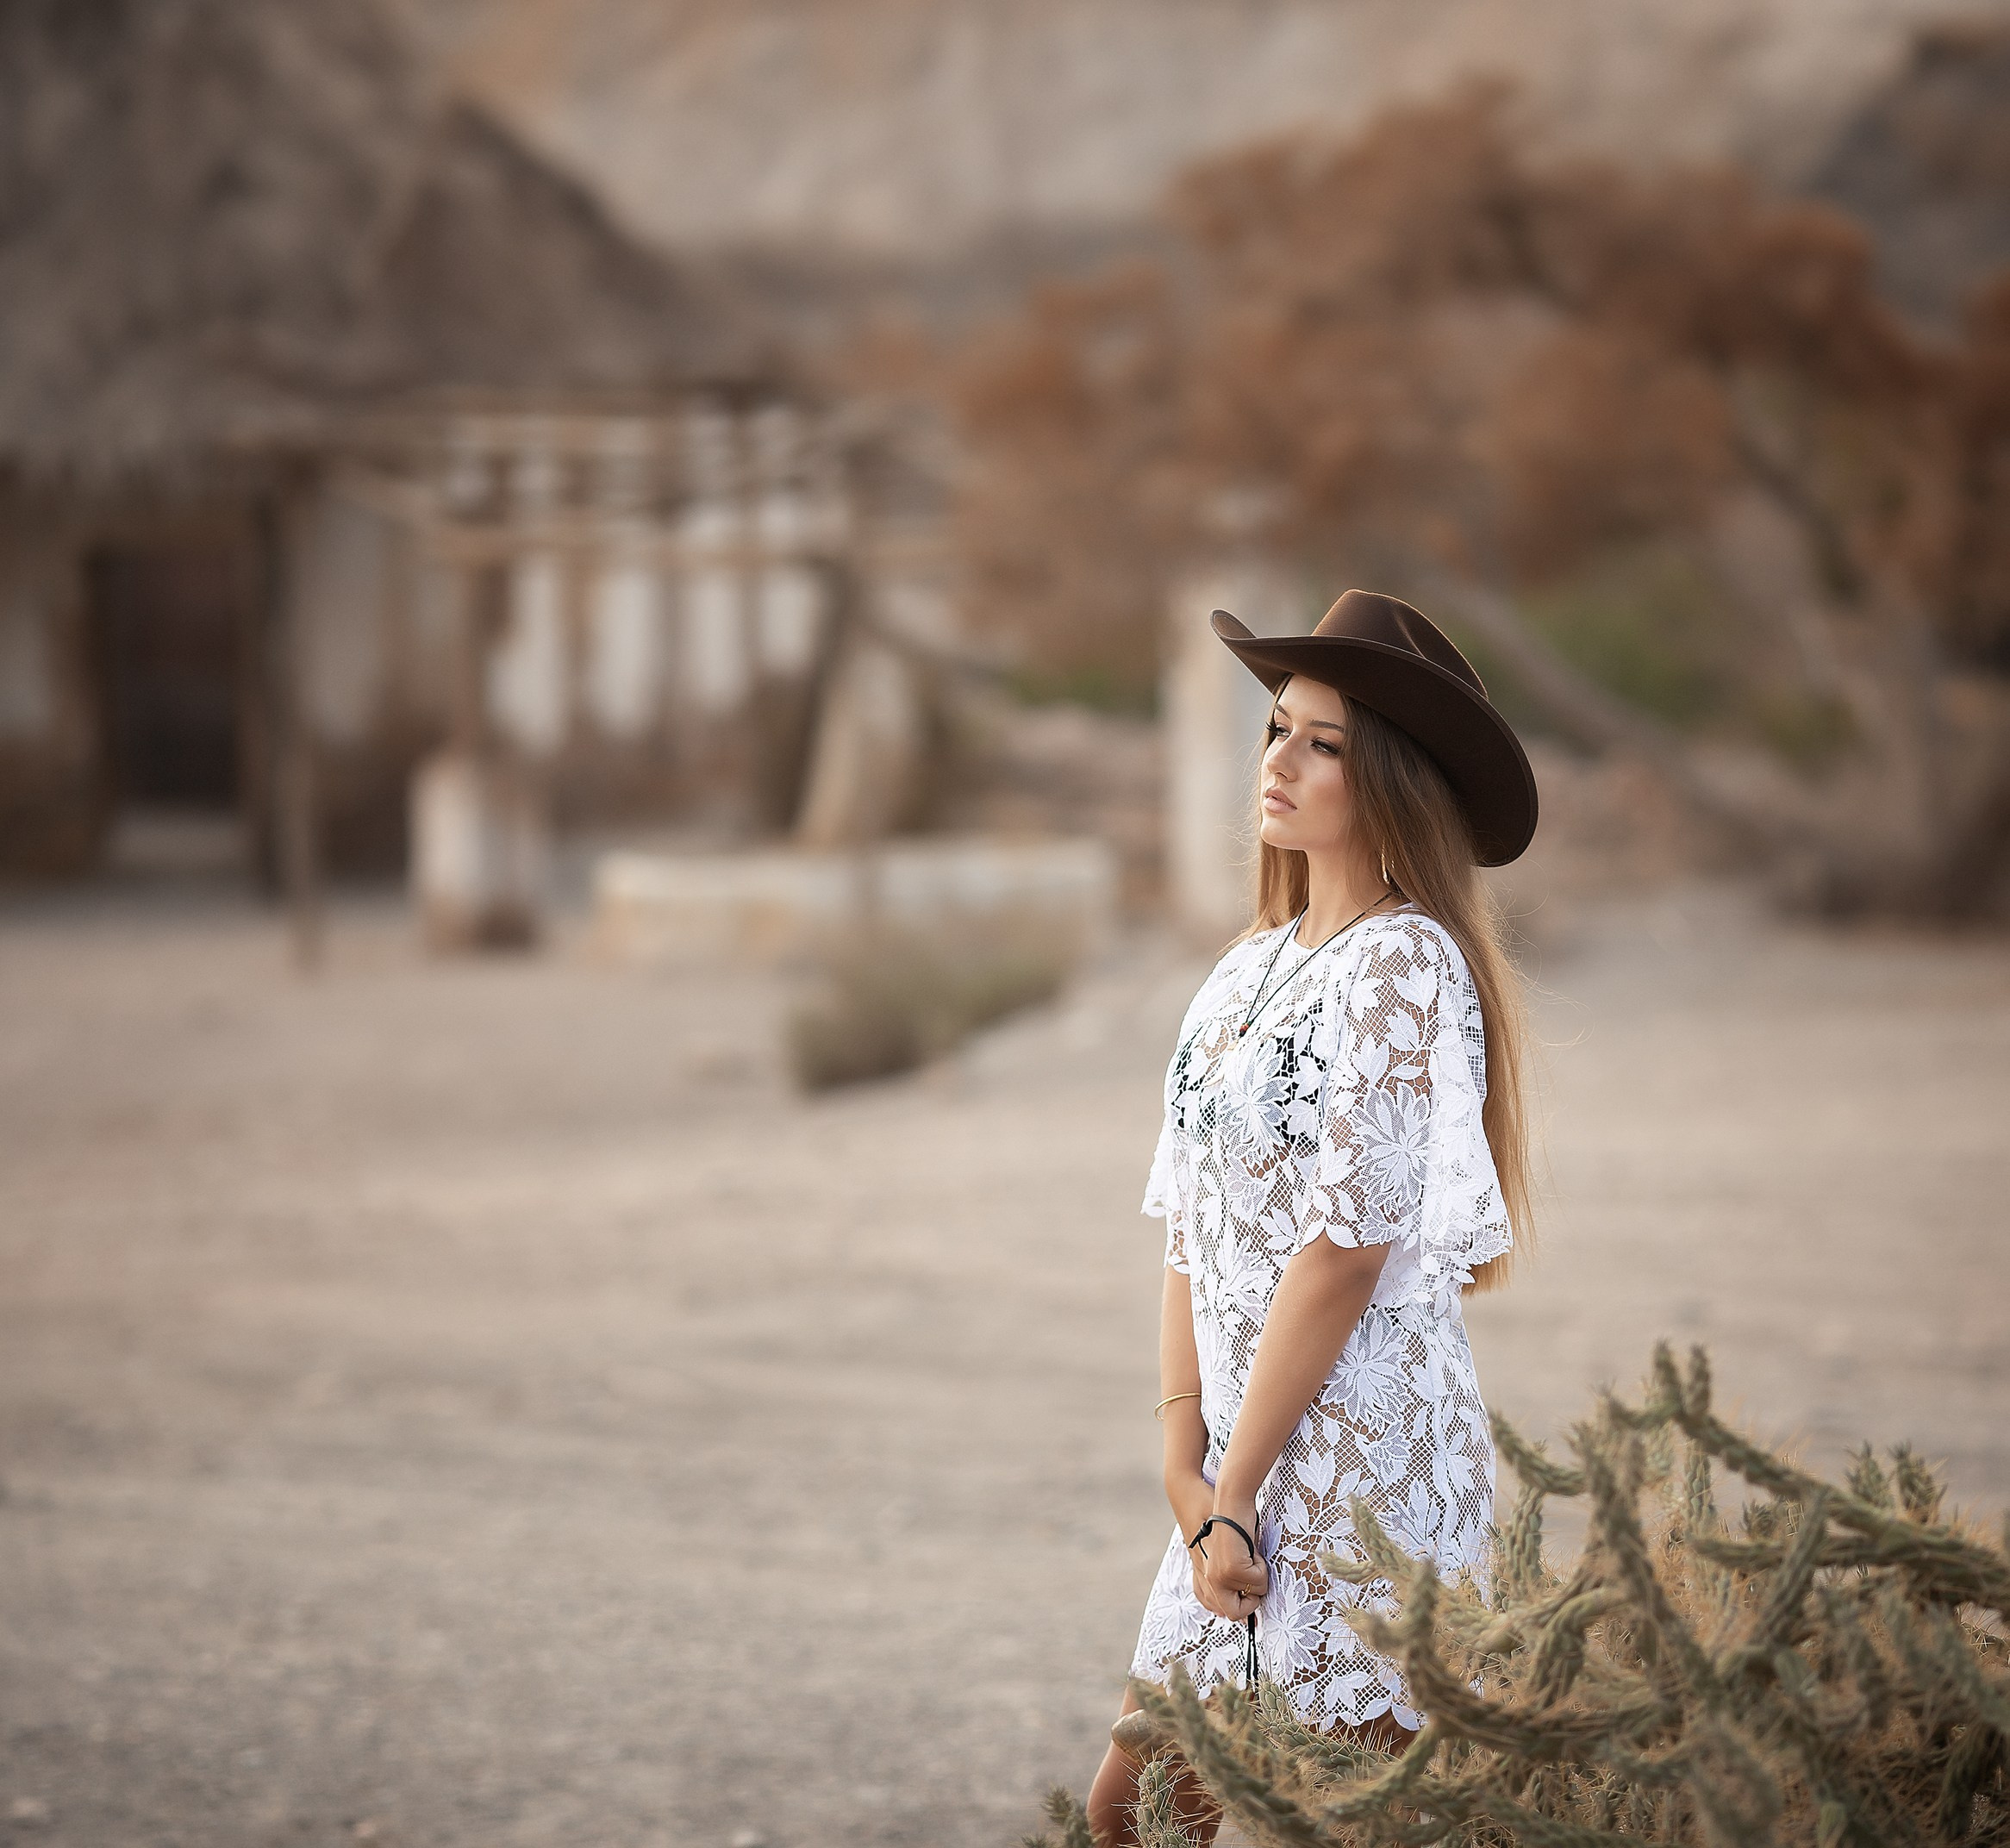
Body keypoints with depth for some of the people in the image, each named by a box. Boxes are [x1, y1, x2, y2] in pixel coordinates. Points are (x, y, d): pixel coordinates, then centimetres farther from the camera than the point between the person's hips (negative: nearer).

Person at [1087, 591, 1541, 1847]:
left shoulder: (1403, 965, -13)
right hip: (1251, 1466, 8)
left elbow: (1342, 1251, -17)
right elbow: (1192, 1228, 10)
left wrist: (1234, 1488, -15)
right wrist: (1185, 1457, -1)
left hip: (1364, 1451, -8)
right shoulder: (1253, 969, 13)